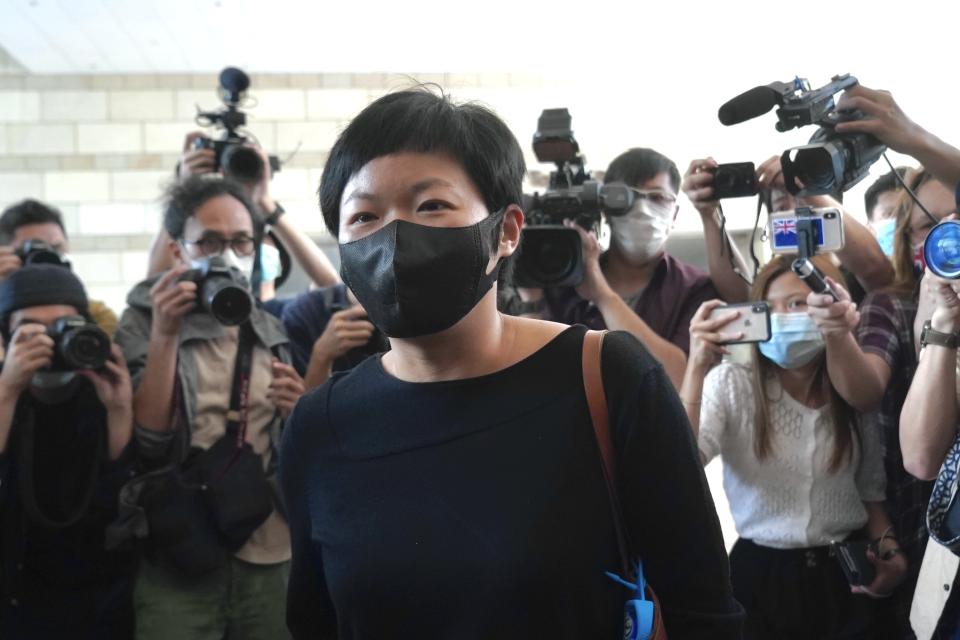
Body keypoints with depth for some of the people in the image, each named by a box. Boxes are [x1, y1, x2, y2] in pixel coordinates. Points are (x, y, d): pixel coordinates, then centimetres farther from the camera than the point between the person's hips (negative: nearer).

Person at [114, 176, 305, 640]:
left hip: (270, 559, 3)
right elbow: (145, 443, -13)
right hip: (176, 562, -3)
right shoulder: (142, 325, -1)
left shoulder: (274, 334, 8)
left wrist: (298, 413, -9)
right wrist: (165, 336, -19)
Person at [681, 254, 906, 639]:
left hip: (847, 576, 2)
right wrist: (697, 368, -31)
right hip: (761, 577, -2)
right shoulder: (731, 384, -10)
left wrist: (887, 548, -9)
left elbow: (871, 491, 10)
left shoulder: (862, 393, 0)